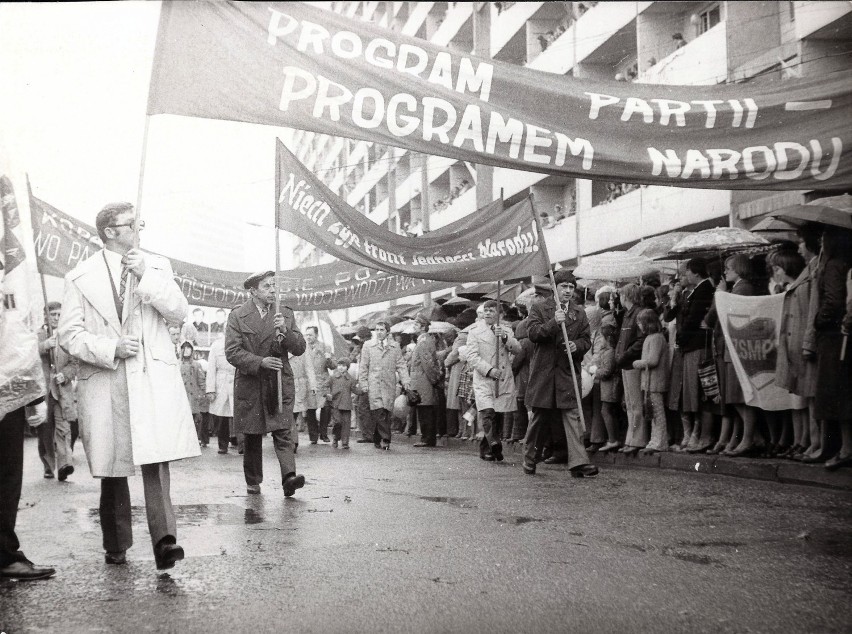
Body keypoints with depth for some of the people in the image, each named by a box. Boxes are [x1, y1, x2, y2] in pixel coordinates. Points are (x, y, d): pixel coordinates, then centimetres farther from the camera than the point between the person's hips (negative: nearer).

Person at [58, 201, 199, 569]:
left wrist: (146, 276, -10)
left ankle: (163, 540, -18)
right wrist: (110, 350, -12)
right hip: (105, 383, 0)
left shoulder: (156, 266, 12)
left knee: (156, 459, -14)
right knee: (112, 468, 7)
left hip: (154, 378, 0)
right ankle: (116, 546, 22)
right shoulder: (80, 277, 6)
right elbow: (68, 335, 2)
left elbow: (179, 314, 0)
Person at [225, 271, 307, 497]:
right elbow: (232, 353, -8)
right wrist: (260, 362, -20)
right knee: (251, 436, 9)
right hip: (250, 384, -1)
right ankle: (253, 481, 22)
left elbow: (300, 349, 2)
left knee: (283, 432, -13)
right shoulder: (237, 316, 0)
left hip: (280, 384, 1)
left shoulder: (285, 314, 8)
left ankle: (289, 477, -23)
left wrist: (285, 331, -17)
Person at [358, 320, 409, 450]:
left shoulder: (395, 346, 12)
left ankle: (377, 439, 11)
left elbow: (401, 365, 9)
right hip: (373, 384, -2)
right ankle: (385, 439, -10)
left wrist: (405, 380, -4)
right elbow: (363, 366, 8)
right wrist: (363, 384, 1)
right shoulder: (368, 345, 9)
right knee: (379, 412, -14)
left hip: (389, 385, 2)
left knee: (386, 413, -1)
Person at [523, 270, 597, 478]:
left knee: (572, 416, -7)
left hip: (568, 372, 2)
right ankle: (529, 458, 24)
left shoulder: (579, 313, 12)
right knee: (538, 418, 8)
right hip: (543, 371, -2)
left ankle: (578, 462, -13)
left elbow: (587, 340, 13)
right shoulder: (539, 309, 3)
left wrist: (576, 345, -9)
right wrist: (554, 322, -22)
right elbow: (533, 333, -10)